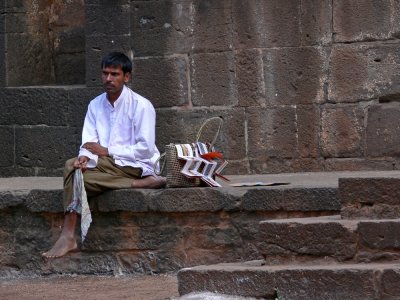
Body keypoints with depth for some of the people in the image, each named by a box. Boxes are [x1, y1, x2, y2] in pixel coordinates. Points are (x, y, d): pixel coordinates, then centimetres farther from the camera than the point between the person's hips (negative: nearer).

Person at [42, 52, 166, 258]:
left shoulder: (140, 106, -7)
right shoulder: (95, 105, 12)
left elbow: (145, 149, -13)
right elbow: (88, 145, 3)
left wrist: (107, 151, -13)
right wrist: (85, 158, -22)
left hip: (134, 167, -6)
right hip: (106, 167, 6)